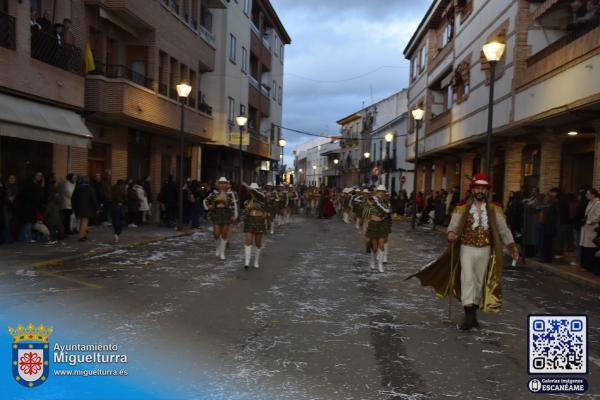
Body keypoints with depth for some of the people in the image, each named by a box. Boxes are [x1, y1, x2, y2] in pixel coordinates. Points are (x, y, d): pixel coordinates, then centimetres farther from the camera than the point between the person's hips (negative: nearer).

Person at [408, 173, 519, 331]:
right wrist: (451, 233, -33)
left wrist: (512, 246, -7)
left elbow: (503, 229, 1)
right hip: (467, 248, -2)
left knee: (479, 282, 11)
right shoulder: (462, 207, -4)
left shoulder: (495, 209, 1)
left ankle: (473, 314, 25)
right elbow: (453, 225, -11)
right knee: (467, 279, -13)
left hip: (485, 250, 2)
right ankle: (469, 316, -12)